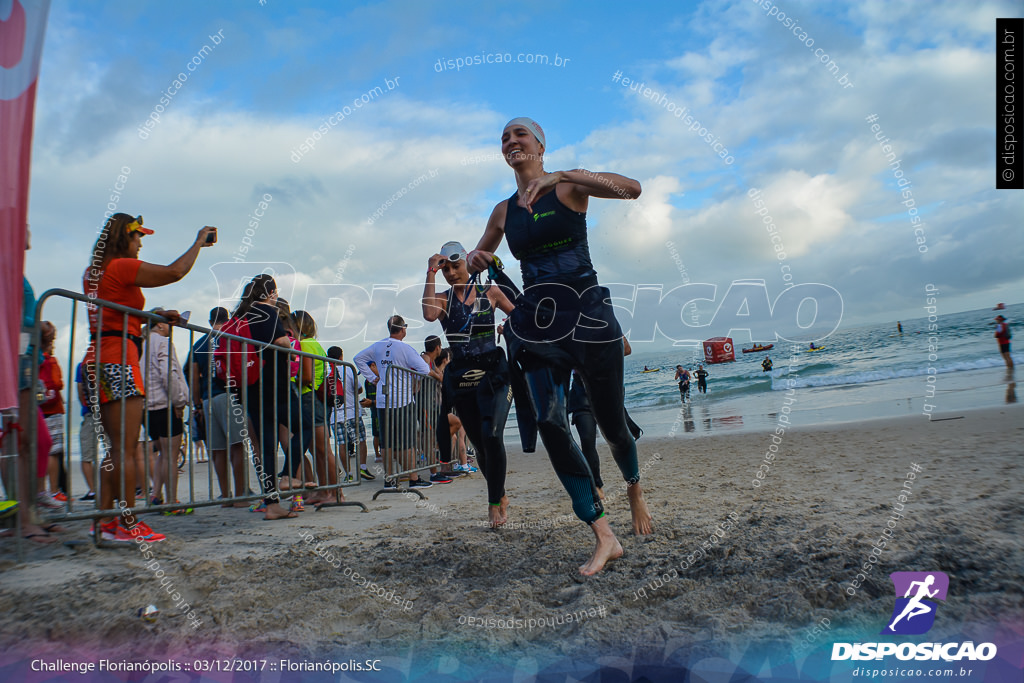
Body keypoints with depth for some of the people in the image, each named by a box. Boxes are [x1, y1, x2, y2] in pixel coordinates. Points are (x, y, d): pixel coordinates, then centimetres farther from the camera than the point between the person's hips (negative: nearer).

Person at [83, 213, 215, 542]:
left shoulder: (94, 271, 19)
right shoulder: (122, 267, -8)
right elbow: (174, 272, -13)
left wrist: (156, 315, 18)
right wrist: (199, 242, 0)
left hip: (99, 360, 10)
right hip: (118, 359, -10)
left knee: (116, 447, 12)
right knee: (126, 448, -8)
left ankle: (104, 520, 14)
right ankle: (128, 525, -5)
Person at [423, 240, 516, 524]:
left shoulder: (490, 293, 6)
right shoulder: (443, 298, 6)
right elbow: (429, 314, -18)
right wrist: (430, 272, -13)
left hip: (493, 375, -2)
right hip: (461, 380, 2)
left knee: (491, 435, -20)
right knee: (479, 444, 8)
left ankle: (494, 503, -7)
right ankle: (500, 496, 29)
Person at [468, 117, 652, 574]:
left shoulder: (568, 186, 1)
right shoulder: (504, 211, 14)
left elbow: (631, 189, -16)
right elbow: (478, 259, 29)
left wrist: (561, 175, -25)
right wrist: (476, 258, 3)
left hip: (586, 314, -3)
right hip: (535, 322, 3)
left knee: (611, 423, 4)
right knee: (549, 422, -15)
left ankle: (635, 488, 40)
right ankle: (604, 538, -7)